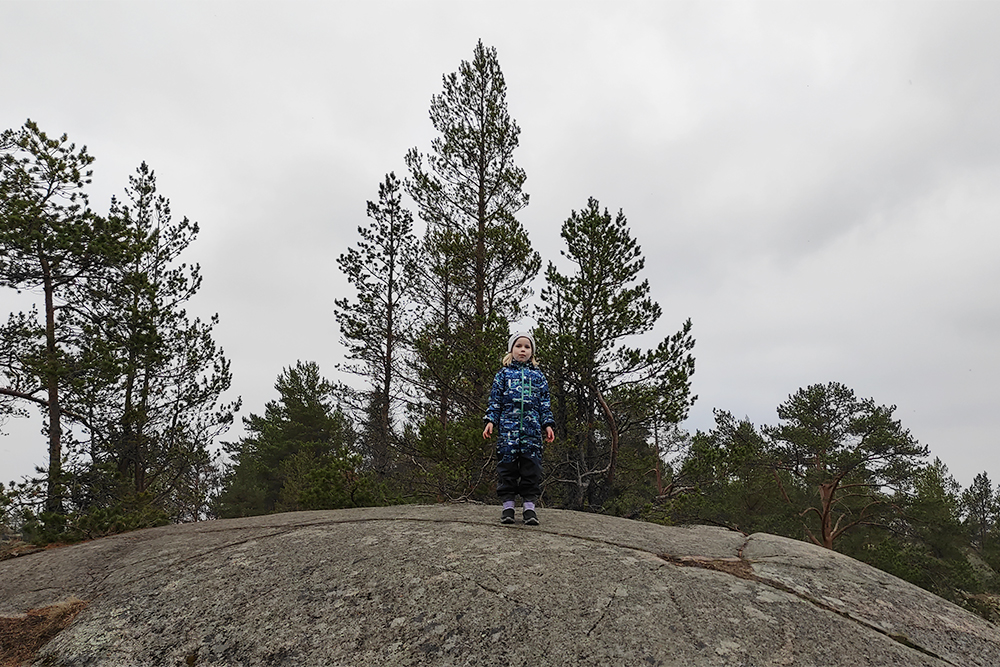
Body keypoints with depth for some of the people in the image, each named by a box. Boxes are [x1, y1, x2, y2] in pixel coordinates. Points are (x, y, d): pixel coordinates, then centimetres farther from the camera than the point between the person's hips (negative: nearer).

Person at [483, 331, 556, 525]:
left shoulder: (537, 375, 16)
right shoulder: (504, 374, 12)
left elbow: (545, 403, 15)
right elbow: (495, 400, 9)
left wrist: (548, 424, 4)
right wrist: (490, 421, -2)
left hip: (532, 429, 1)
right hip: (508, 428, -1)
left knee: (531, 466, -3)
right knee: (507, 464, -3)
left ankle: (529, 505, 3)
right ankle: (508, 504, 4)